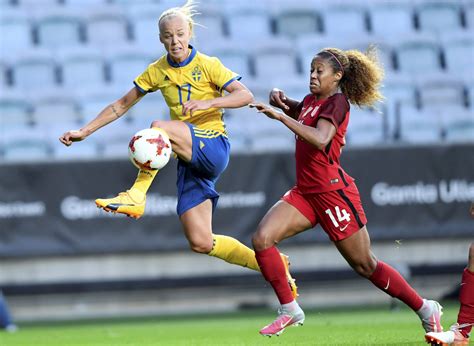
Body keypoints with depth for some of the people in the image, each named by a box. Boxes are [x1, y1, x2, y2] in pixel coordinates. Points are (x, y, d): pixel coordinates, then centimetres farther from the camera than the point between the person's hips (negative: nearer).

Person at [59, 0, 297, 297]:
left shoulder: (207, 65, -4)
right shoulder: (157, 72, 9)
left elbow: (246, 95, -13)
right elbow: (122, 105, 14)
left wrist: (208, 103, -27)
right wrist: (84, 131, 8)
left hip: (214, 148, -6)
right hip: (189, 159, 6)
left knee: (161, 127, -34)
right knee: (201, 243, -4)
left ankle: (136, 196, -23)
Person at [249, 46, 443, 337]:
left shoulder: (337, 102, -12)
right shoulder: (311, 101, 12)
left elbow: (320, 139, -31)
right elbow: (296, 111, 38)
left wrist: (280, 116, -31)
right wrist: (281, 101, 14)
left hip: (333, 192, -8)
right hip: (305, 192, 8)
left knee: (366, 266, 1)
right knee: (262, 239, -13)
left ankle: (426, 310, 17)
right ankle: (290, 310, -4)